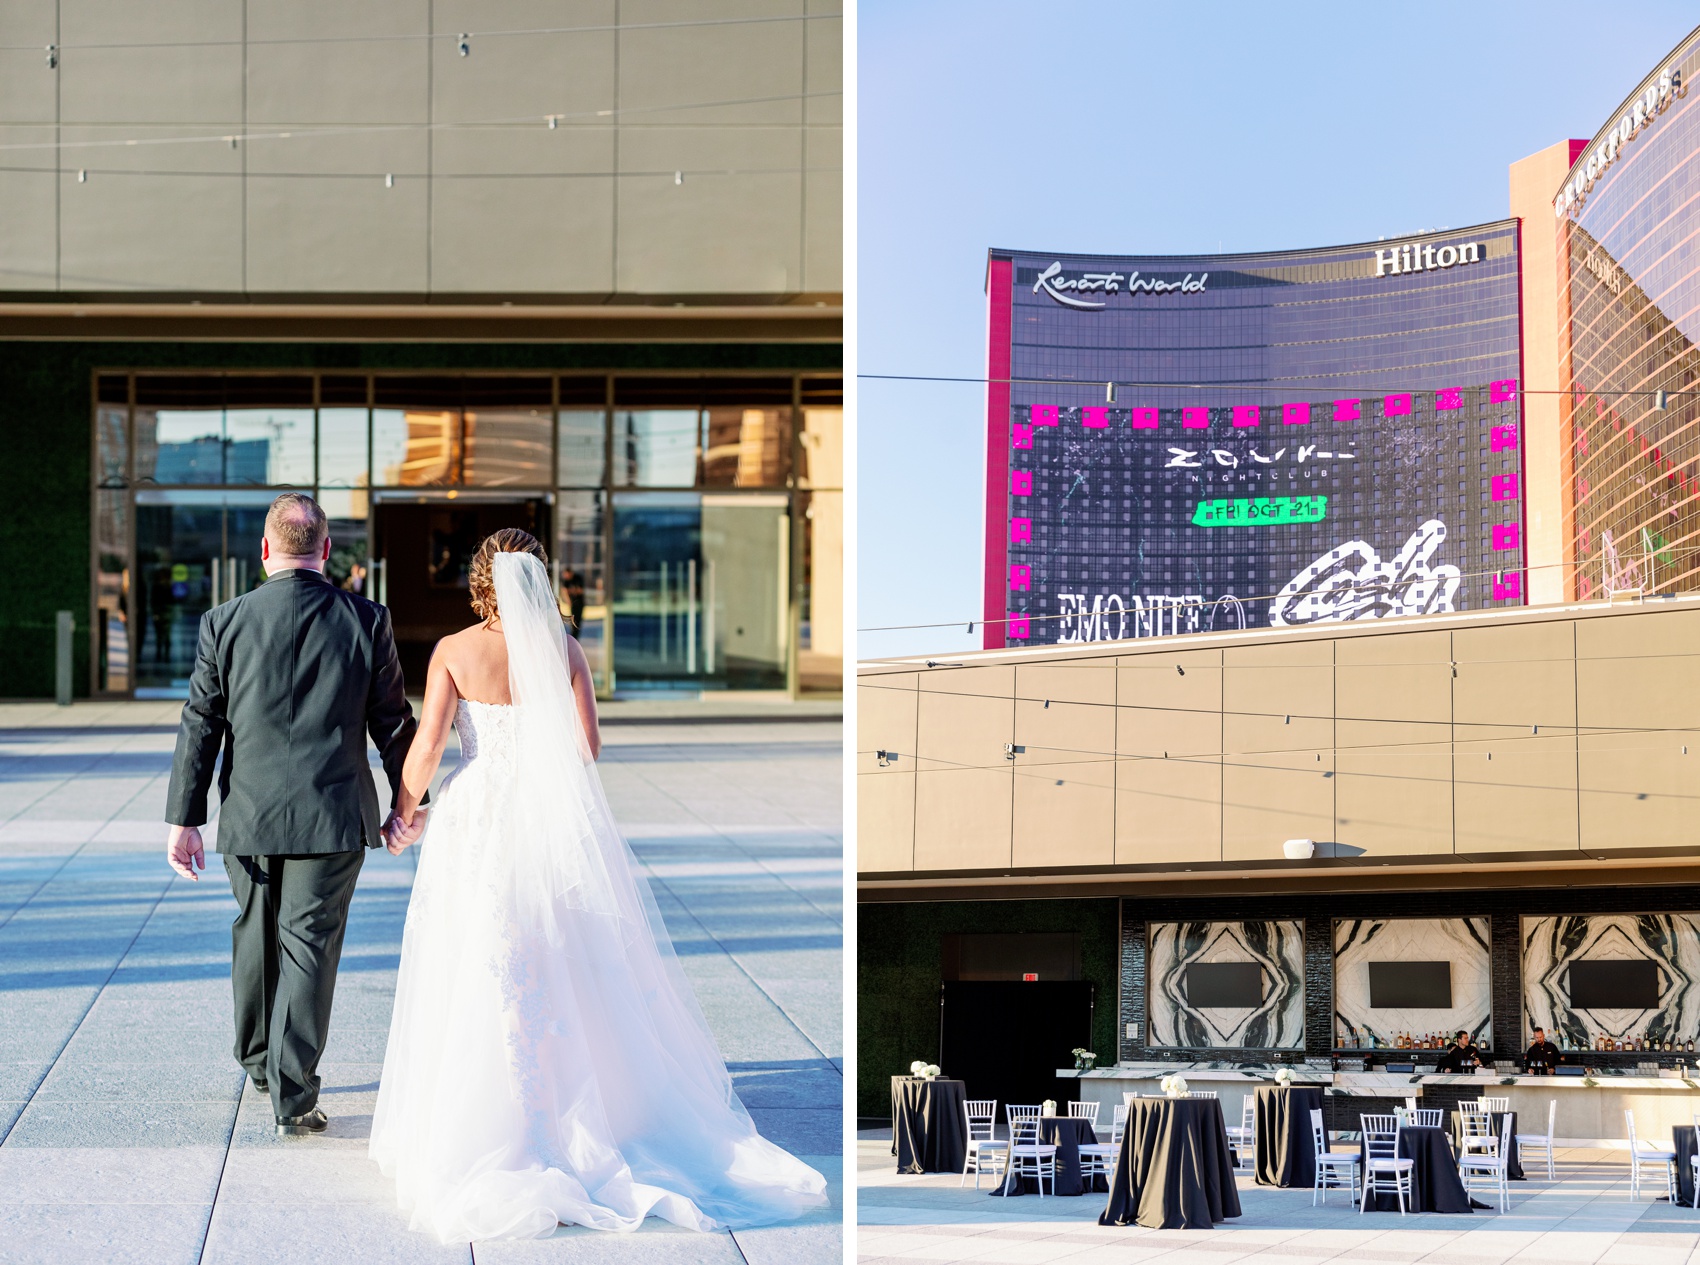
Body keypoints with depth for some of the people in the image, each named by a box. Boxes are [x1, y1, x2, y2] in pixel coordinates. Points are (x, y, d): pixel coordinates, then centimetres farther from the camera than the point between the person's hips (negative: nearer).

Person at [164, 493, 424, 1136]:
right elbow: (394, 722, 1)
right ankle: (292, 1094, -4)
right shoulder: (367, 621, -4)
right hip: (332, 817, -1)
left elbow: (199, 727, -3)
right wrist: (405, 805, 13)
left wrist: (184, 819, 2)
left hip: (249, 816, 2)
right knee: (309, 946, 1)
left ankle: (258, 1058, 37)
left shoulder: (224, 622, -4)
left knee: (255, 937, 20)